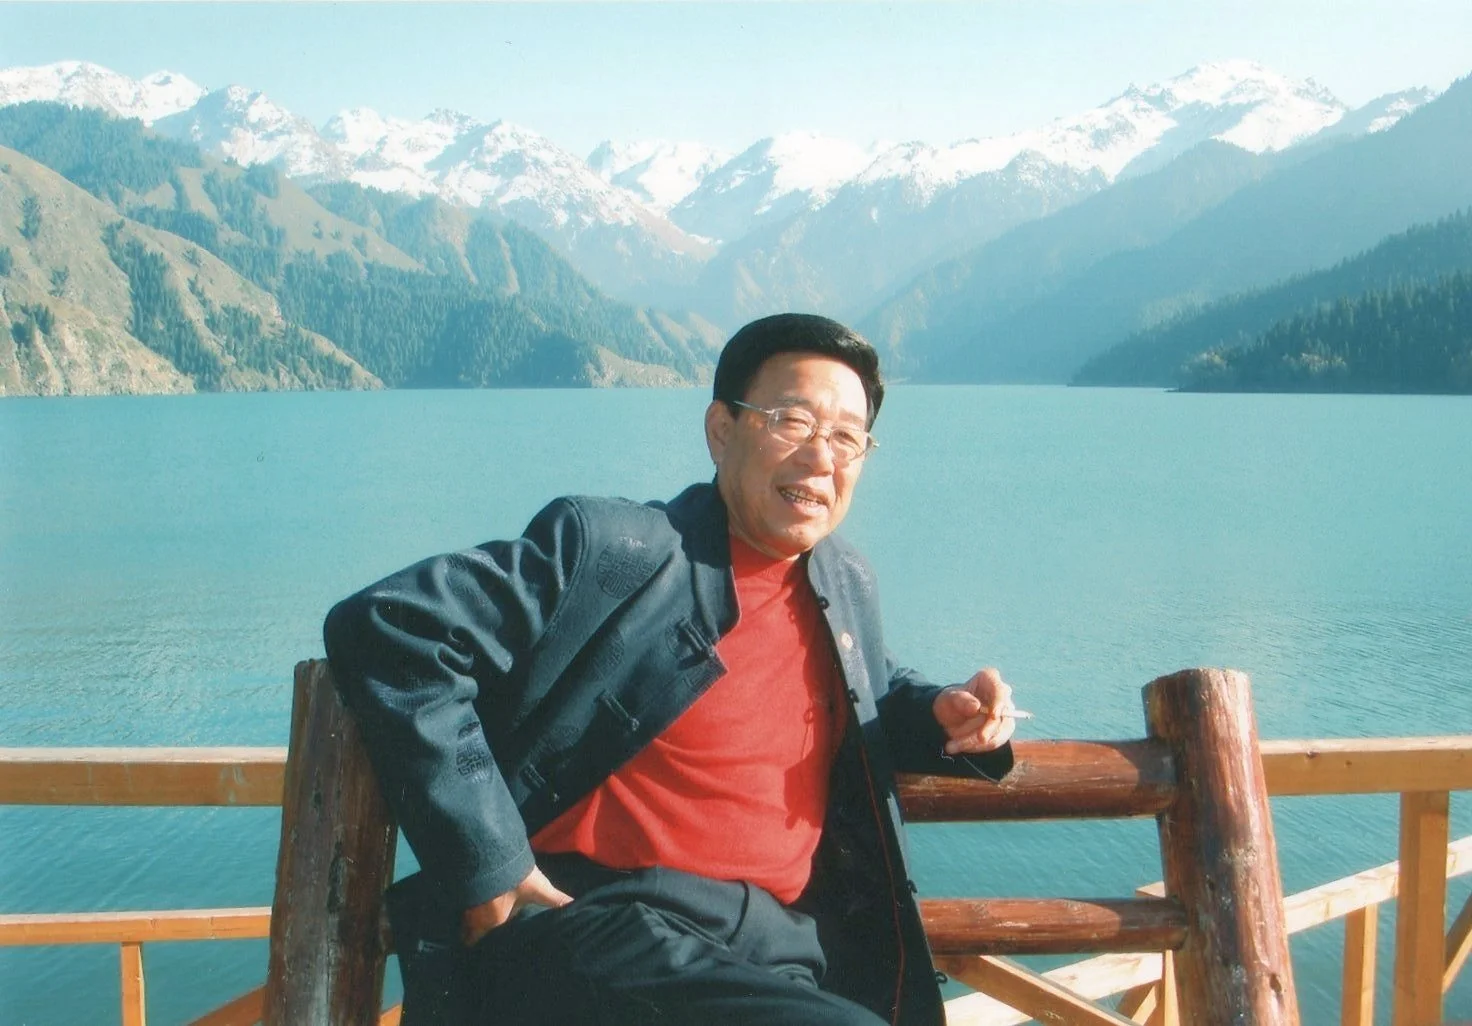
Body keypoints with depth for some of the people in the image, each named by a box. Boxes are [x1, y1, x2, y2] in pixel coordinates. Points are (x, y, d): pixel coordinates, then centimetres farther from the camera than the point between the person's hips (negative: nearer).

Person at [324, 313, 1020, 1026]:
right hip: (603, 932, -6)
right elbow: (387, 626, -13)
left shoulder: (847, 586, 15)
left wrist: (942, 716, 10)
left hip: (791, 944, 7)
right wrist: (489, 865, -15)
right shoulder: (613, 549, -7)